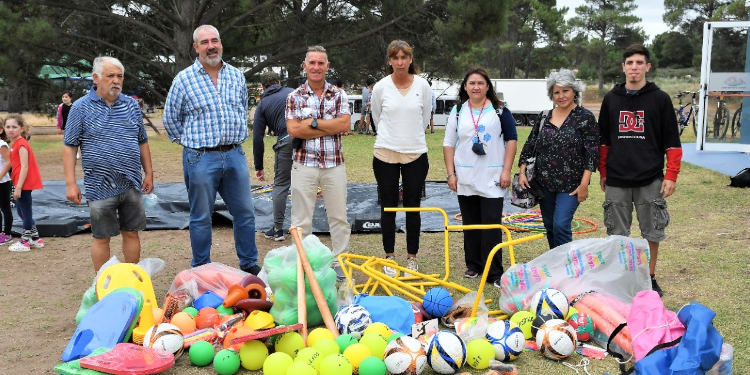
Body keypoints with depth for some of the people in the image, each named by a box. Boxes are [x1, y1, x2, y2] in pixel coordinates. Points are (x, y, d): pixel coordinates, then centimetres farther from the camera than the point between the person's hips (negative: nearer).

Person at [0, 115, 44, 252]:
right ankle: (36, 239, 24)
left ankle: (25, 242, 10)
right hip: (21, 184, 10)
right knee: (21, 211, 17)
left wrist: (18, 187, -24)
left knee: (26, 212, 0)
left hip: (25, 184, -10)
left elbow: (24, 167, -22)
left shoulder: (21, 145, -17)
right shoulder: (14, 144, 13)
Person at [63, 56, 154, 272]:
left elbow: (142, 142, 16)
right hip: (100, 187, -3)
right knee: (102, 238, 5)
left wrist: (148, 173, 12)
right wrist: (70, 183, -10)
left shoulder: (132, 105, 9)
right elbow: (70, 147, -3)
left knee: (132, 233, 10)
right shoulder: (81, 107, -3)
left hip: (132, 184, 4)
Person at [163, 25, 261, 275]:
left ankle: (250, 264, 24)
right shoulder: (184, 79, -4)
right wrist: (192, 142, 5)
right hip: (201, 159, -3)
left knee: (245, 213, 9)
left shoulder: (236, 76, 8)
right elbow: (171, 118, 5)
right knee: (201, 218, 6)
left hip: (235, 155, 4)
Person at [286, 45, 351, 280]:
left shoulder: (339, 95, 7)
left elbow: (344, 124, -8)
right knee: (302, 219, 4)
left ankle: (339, 263, 17)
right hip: (304, 164, -1)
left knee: (339, 216, 6)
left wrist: (313, 122, -12)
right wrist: (330, 127, -12)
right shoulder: (295, 96, 3)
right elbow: (293, 129, -10)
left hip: (335, 164, 1)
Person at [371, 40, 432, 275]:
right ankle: (389, 258, 17)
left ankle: (412, 258, 18)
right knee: (388, 207, 5)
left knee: (413, 207, 6)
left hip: (416, 154, 1)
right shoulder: (381, 87, -3)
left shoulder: (422, 85, 0)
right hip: (386, 153, -1)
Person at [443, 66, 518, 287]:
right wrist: (451, 173, 1)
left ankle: (494, 273, -1)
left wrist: (506, 171, -4)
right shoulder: (458, 112, 8)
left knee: (492, 225, -5)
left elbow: (511, 140, 3)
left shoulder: (500, 111, 3)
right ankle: (473, 265, 23)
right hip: (465, 179, 3)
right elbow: (448, 144, 9)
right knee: (470, 225, 10)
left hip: (492, 179, -2)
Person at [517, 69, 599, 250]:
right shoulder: (544, 117, 9)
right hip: (544, 183, 5)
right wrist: (522, 171, 2)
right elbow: (530, 145, 12)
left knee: (561, 225, -13)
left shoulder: (585, 117, -5)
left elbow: (593, 152, -8)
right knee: (549, 226, 12)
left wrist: (584, 184, -13)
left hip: (570, 185, -5)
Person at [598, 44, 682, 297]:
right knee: (617, 233, 6)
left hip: (650, 180, -2)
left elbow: (672, 142, 0)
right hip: (616, 181, 2)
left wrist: (671, 175, -6)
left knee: (652, 232, 6)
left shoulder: (660, 99, 1)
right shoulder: (611, 99, 8)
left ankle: (650, 278, 21)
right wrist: (603, 172, 11)